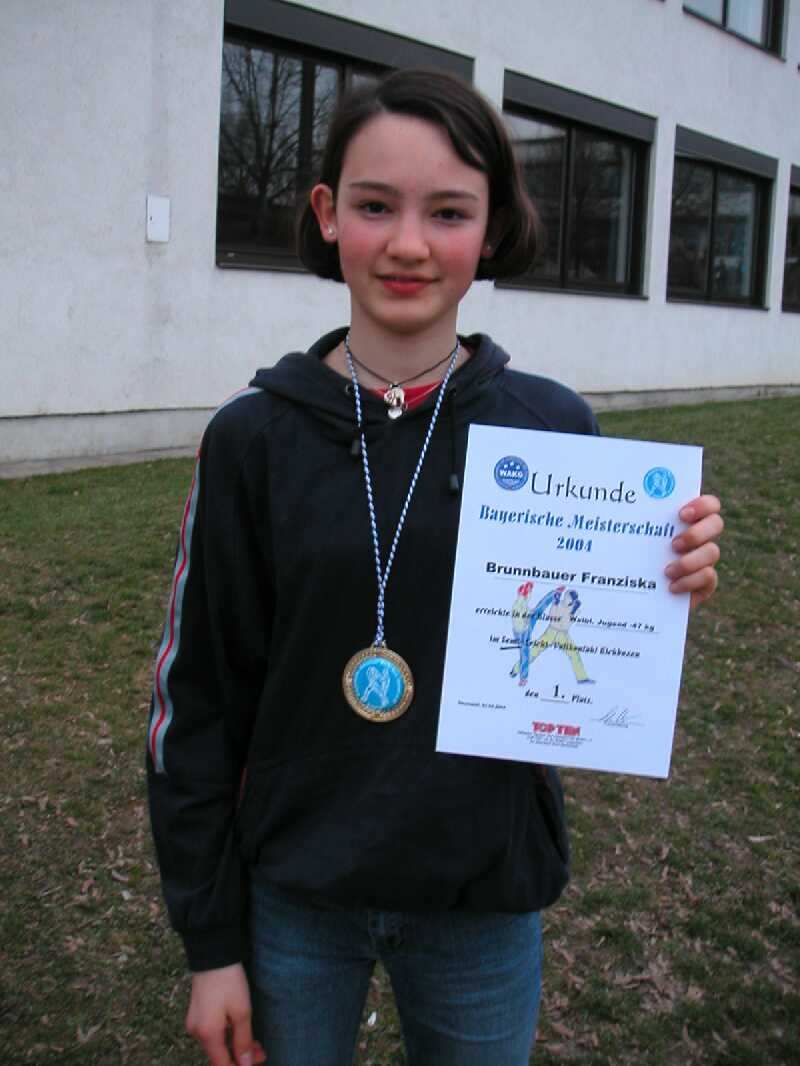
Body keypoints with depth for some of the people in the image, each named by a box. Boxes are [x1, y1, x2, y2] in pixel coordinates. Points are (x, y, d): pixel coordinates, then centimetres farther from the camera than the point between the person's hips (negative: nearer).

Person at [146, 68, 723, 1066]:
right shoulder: (254, 435, -9)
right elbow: (196, 695, -4)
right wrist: (211, 940, -2)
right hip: (293, 899, 0)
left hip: (484, 904, 1)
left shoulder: (553, 427, -8)